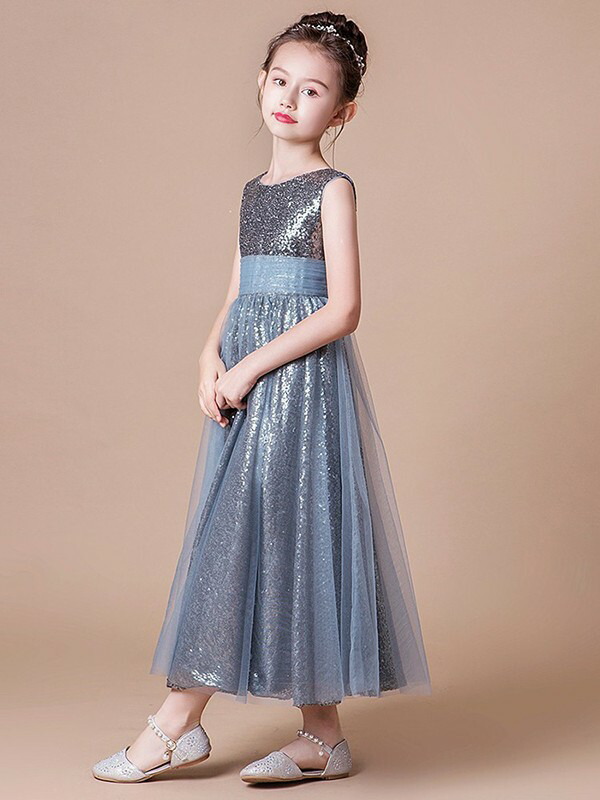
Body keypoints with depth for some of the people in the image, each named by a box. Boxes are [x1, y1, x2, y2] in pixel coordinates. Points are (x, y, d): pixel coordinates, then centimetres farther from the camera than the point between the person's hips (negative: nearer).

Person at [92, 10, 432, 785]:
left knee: (290, 537, -4)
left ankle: (323, 735, 8)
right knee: (233, 538, 8)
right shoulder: (255, 190, 15)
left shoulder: (332, 188, -6)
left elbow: (342, 310, -14)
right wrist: (211, 359, -3)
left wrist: (253, 366, -15)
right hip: (245, 382, 7)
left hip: (302, 376, -7)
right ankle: (178, 723, 13)